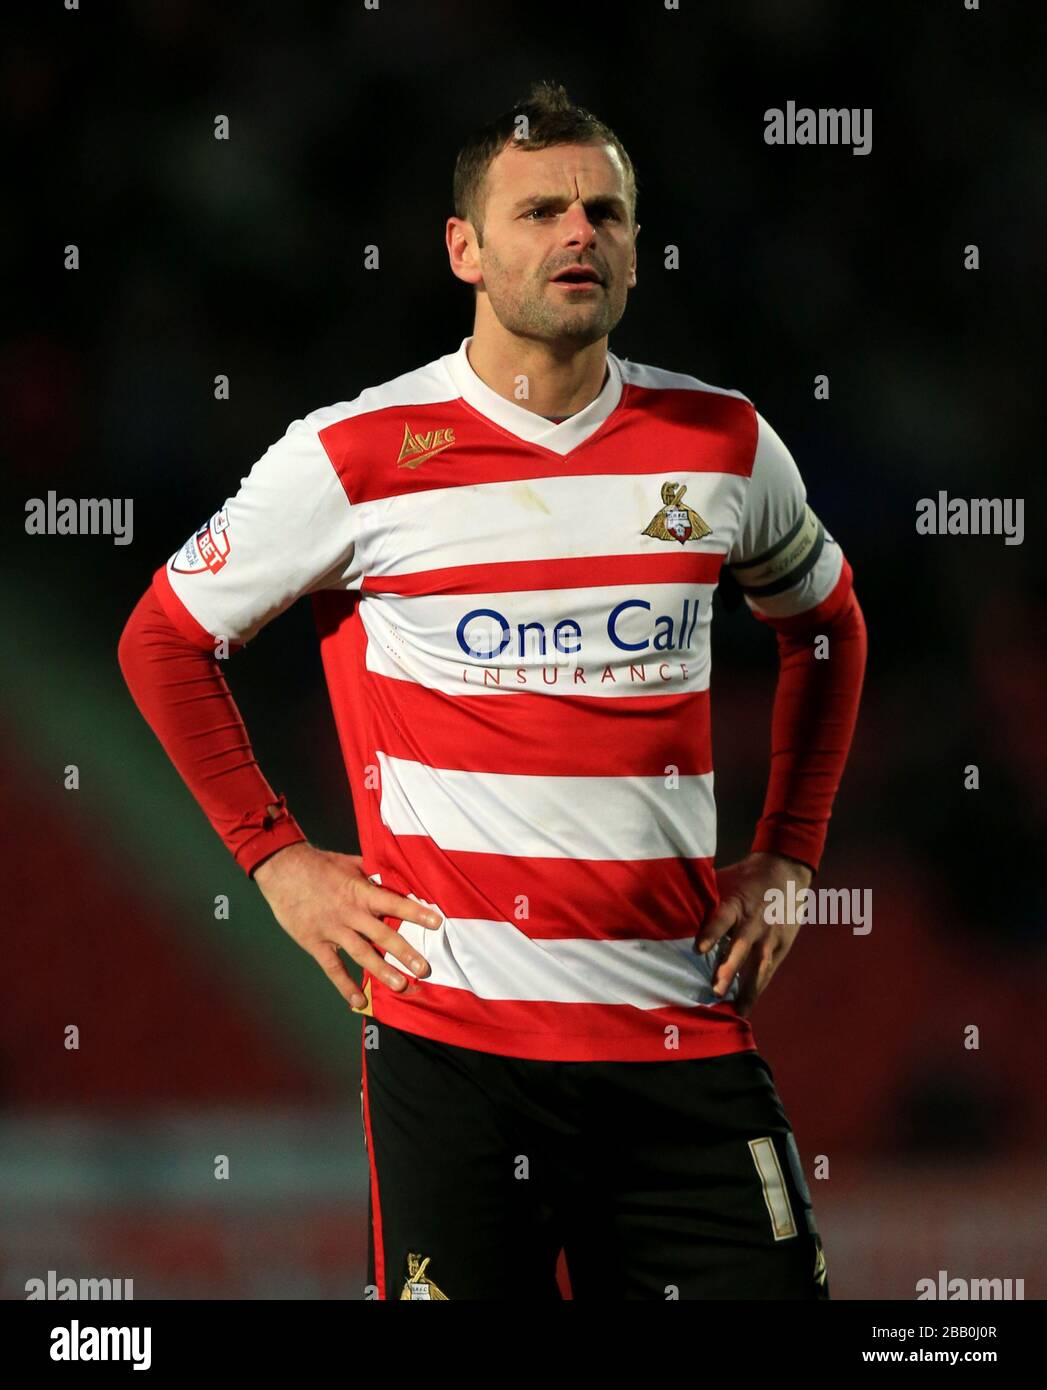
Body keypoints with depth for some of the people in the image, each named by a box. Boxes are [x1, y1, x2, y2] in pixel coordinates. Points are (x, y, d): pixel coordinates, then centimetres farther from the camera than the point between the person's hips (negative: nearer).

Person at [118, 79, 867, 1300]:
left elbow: (825, 625, 26)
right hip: (454, 1027, -3)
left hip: (683, 1029, 3)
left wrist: (787, 857, 16)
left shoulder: (722, 445, 7)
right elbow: (163, 638, 10)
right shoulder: (358, 455, -2)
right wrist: (276, 859, 4)